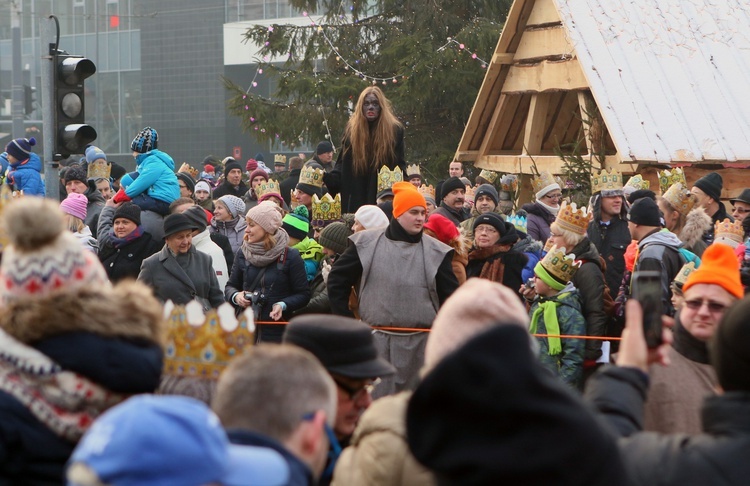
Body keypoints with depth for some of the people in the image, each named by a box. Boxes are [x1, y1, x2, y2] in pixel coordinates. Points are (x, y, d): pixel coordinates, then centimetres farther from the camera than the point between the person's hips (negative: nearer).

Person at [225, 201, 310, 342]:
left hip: (277, 330, -3)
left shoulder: (290, 256, -4)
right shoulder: (242, 253, 7)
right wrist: (236, 296, -6)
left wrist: (283, 305, -19)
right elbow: (230, 286, 17)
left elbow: (303, 294, -2)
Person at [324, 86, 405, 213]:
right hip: (356, 198, 1)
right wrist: (328, 179, -9)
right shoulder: (351, 129, 6)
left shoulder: (395, 130, 2)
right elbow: (343, 164, 8)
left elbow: (399, 164, 4)